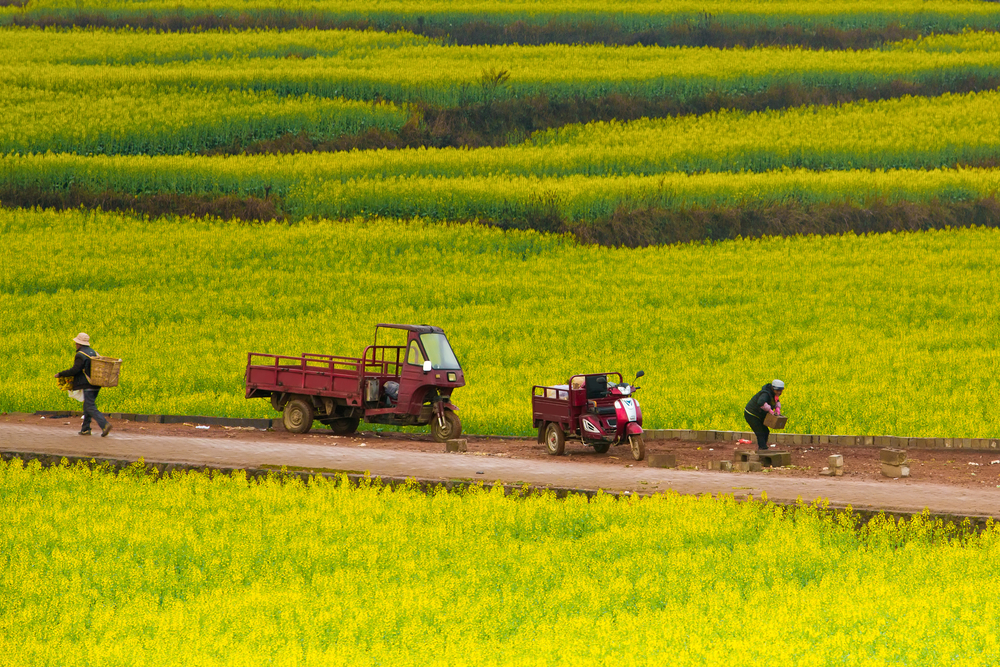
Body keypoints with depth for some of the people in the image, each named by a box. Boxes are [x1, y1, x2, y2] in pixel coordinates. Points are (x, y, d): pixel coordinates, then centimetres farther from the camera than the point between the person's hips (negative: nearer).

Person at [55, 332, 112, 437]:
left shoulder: (81, 355, -12)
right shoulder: (94, 353, 14)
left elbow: (74, 370, -19)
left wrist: (60, 374, -8)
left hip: (88, 385, -9)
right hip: (96, 385, 9)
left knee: (90, 408, -10)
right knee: (87, 406, 16)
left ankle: (105, 424, -25)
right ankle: (85, 429, 16)